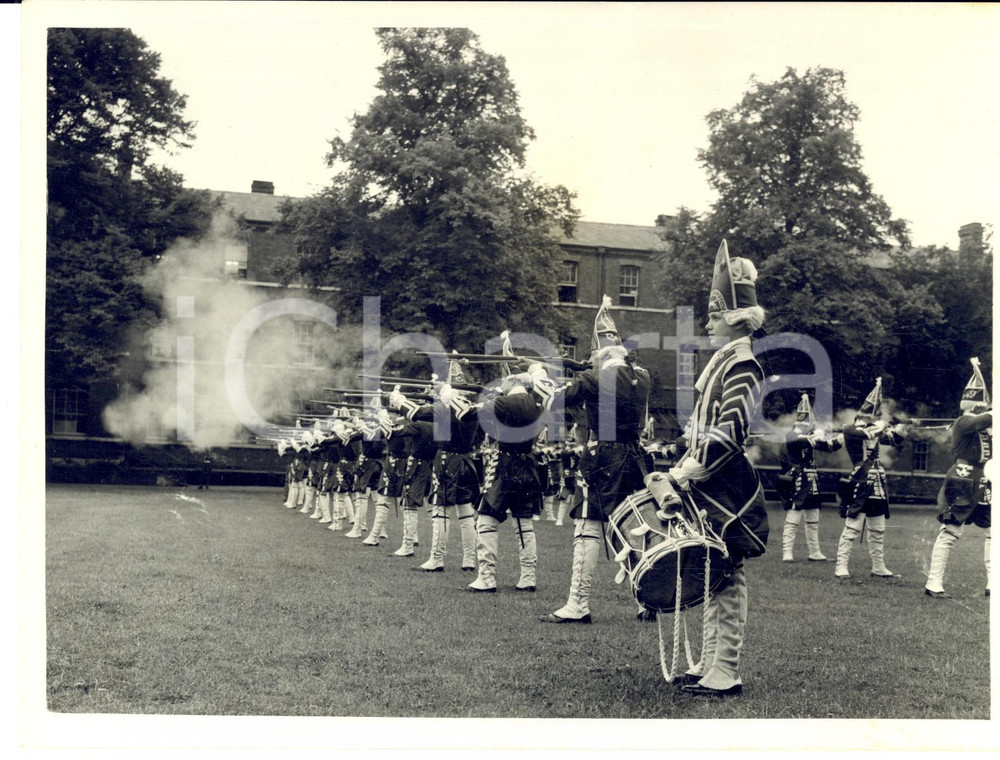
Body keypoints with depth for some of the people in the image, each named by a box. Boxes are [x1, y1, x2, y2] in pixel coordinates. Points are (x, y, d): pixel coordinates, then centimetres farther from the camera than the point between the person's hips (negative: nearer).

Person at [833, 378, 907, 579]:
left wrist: (898, 429, -1)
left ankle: (878, 567, 20)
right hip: (859, 487, -8)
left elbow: (895, 439, 19)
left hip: (877, 487, 8)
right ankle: (841, 566, -7)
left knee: (878, 530, 13)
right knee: (852, 527, -11)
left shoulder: (873, 431, 14)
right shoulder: (852, 430, -8)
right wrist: (879, 427, -16)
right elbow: (864, 435, -29)